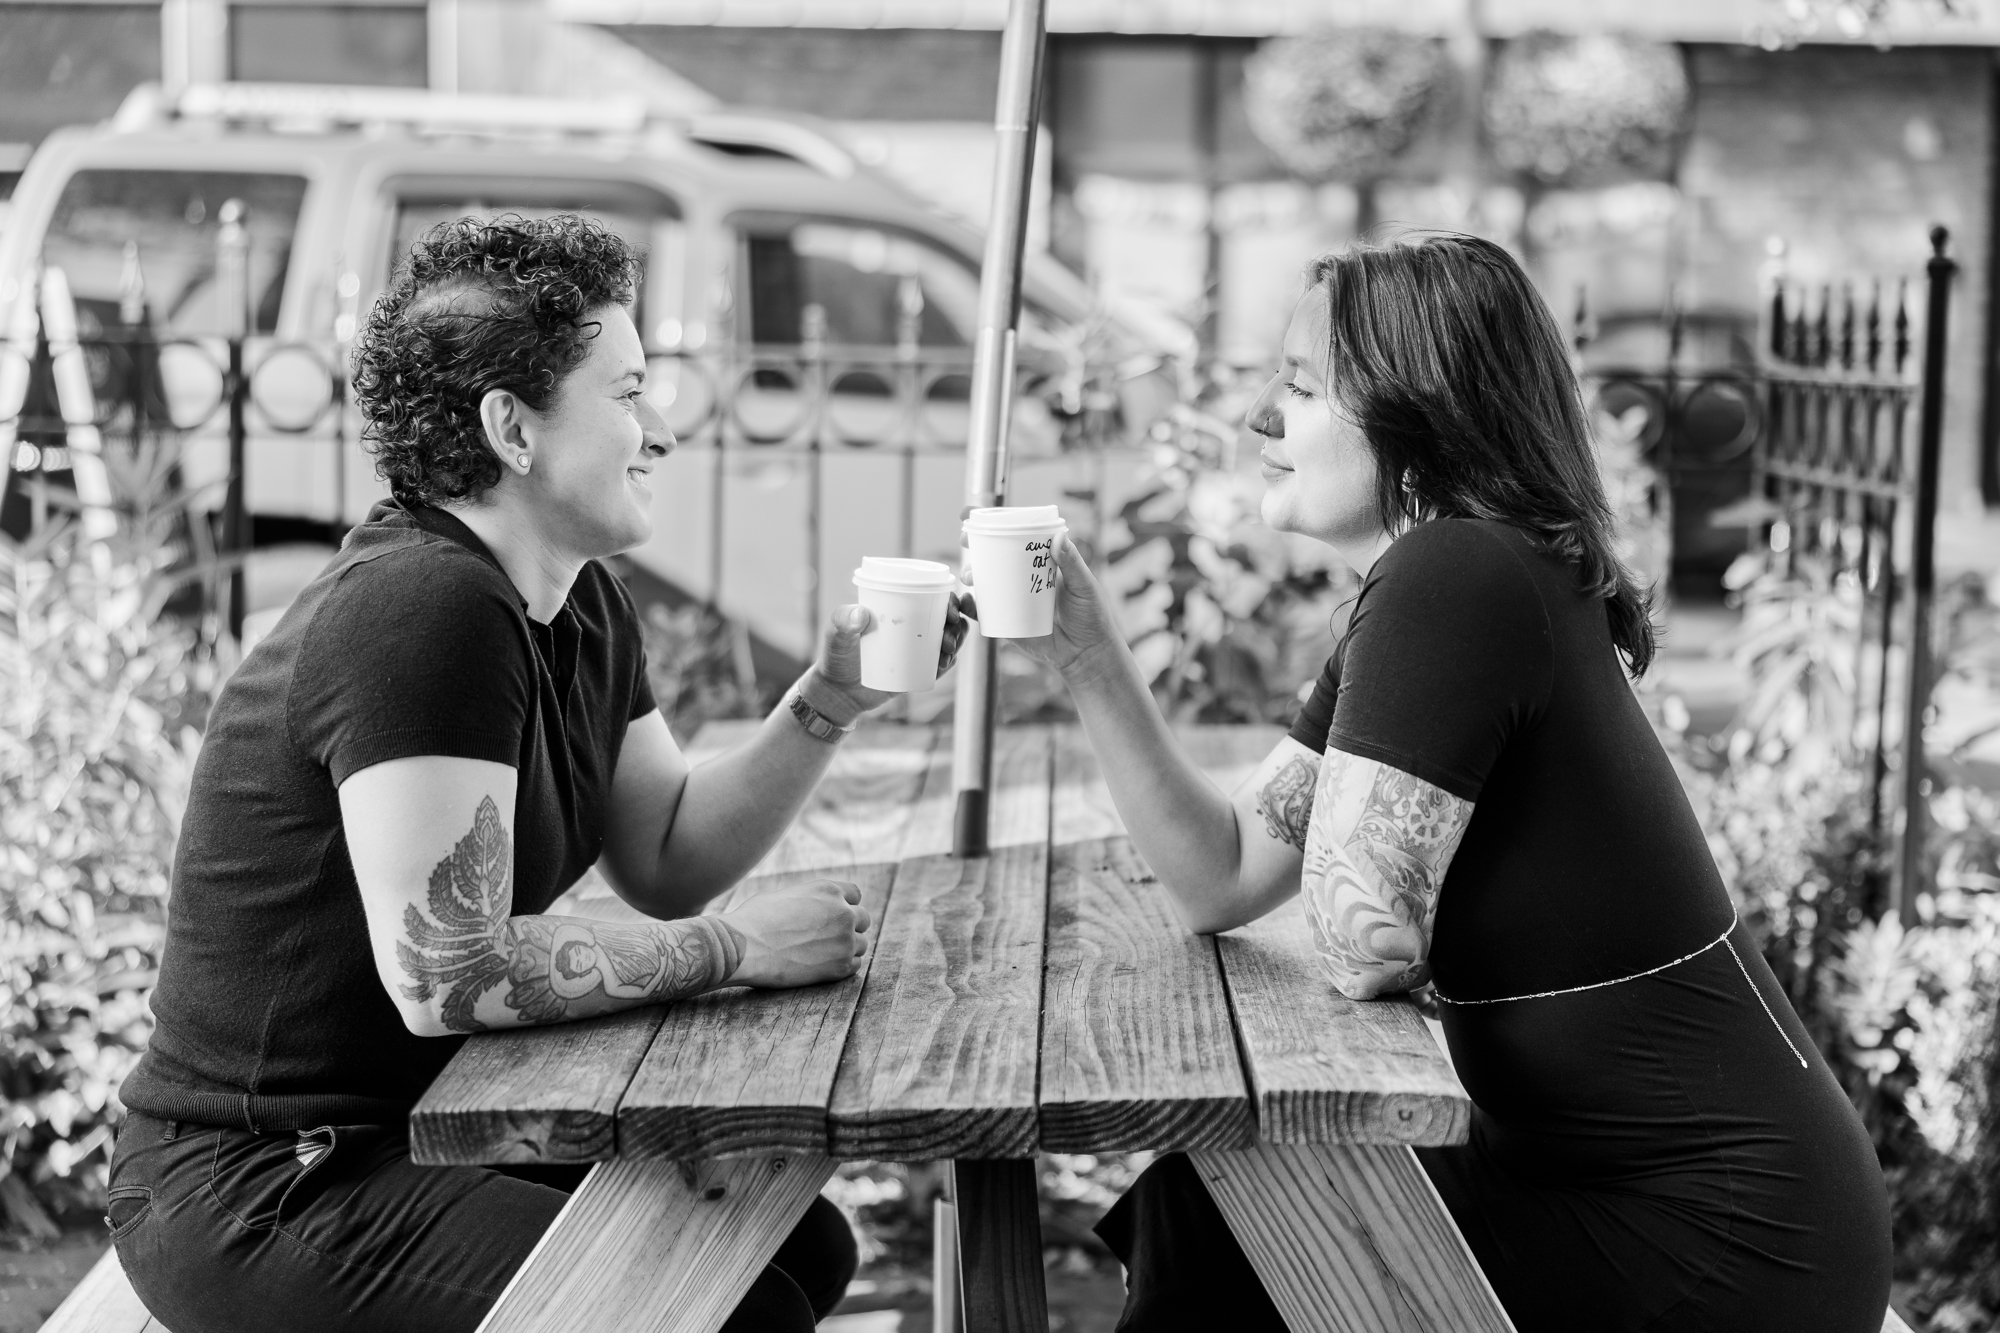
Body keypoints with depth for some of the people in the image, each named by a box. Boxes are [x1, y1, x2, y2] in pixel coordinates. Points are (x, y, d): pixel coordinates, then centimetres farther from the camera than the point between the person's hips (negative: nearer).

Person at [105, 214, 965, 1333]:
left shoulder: (584, 605, 9)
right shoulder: (424, 607, -24)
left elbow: (667, 858, 13)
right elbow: (448, 974, -27)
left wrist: (831, 705, 0)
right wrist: (736, 948, -18)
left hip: (430, 1120, 10)